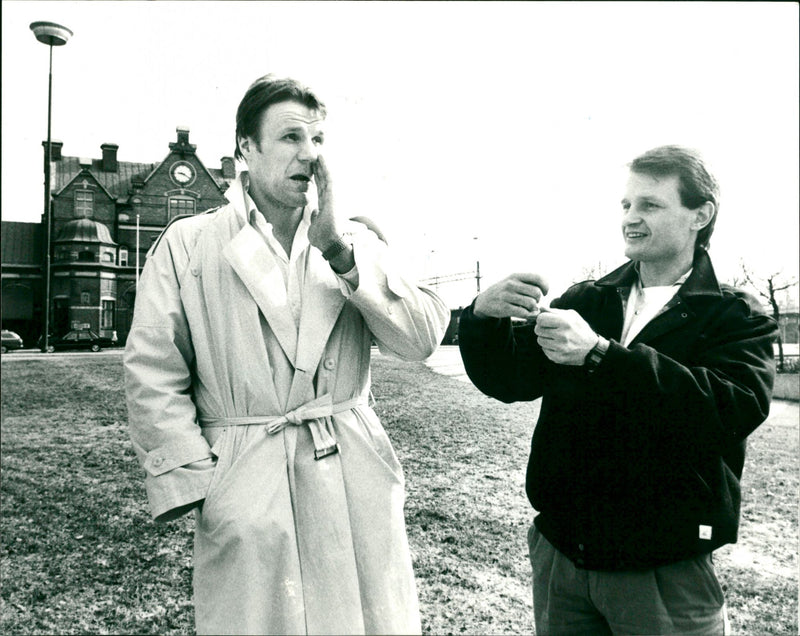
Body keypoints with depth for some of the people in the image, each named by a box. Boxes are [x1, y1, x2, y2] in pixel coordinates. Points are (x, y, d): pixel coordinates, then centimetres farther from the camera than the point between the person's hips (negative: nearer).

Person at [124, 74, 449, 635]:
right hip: (243, 493, -2)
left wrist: (340, 251, -13)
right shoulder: (186, 246, 0)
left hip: (358, 485, 3)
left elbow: (423, 339, -5)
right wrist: (199, 488, -7)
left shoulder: (355, 242, 7)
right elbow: (154, 380, 0)